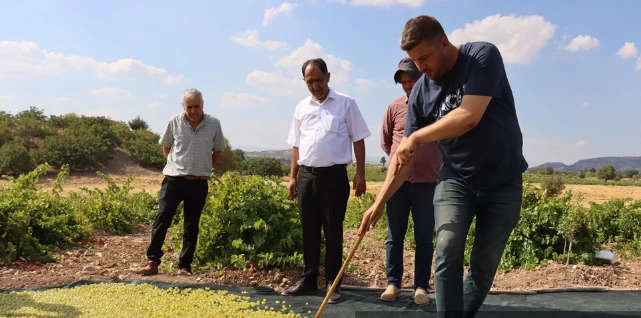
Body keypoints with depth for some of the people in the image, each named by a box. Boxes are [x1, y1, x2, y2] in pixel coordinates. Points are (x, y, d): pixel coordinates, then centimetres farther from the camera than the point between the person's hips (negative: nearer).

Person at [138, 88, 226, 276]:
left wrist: (205, 168, 9)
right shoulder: (174, 122, -3)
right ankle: (152, 262, 3)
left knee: (191, 226, 6)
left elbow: (218, 150, 13)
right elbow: (165, 146, 13)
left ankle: (184, 266, 16)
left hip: (199, 183, 1)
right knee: (162, 219, -6)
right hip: (174, 179, -1)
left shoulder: (214, 124, -1)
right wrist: (177, 165, 8)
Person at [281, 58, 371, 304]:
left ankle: (333, 283, 11)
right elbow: (296, 145, 15)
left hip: (334, 175, -4)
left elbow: (358, 140, -1)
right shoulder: (301, 107, 11)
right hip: (306, 176, 4)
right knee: (309, 231, 10)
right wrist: (293, 176, 10)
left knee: (333, 232, 1)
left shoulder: (346, 103, 0)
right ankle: (308, 279, 21)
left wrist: (360, 173, -7)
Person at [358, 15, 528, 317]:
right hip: (455, 179, 2)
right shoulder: (420, 92, -4)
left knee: (484, 266, 5)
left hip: (503, 182, -2)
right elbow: (404, 153, -2)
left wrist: (416, 137, -21)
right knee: (448, 253, -17)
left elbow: (469, 117, -29)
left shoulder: (483, 56, -15)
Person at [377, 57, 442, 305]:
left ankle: (421, 287, 14)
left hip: (428, 182, -1)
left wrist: (426, 162, 9)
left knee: (424, 238, 5)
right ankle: (393, 283, 18)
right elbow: (385, 142, 15)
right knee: (395, 236, 7)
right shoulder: (394, 107, 4)